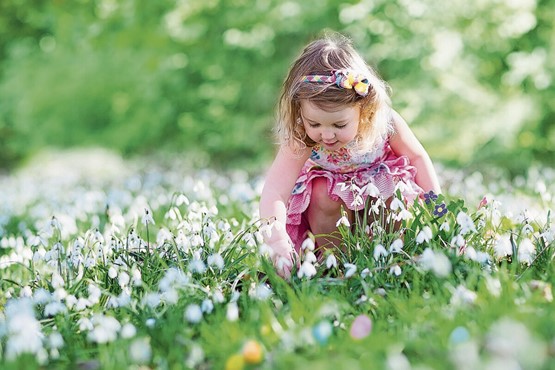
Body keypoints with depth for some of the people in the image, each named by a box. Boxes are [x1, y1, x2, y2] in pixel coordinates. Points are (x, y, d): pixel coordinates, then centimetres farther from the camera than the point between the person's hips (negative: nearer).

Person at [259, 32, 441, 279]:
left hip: (380, 184, 1)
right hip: (331, 187, -1)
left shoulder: (384, 122, -30)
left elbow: (418, 157, -9)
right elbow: (274, 192, -45)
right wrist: (277, 241, -61)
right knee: (321, 195, -31)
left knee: (397, 192, -28)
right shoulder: (300, 140, -34)